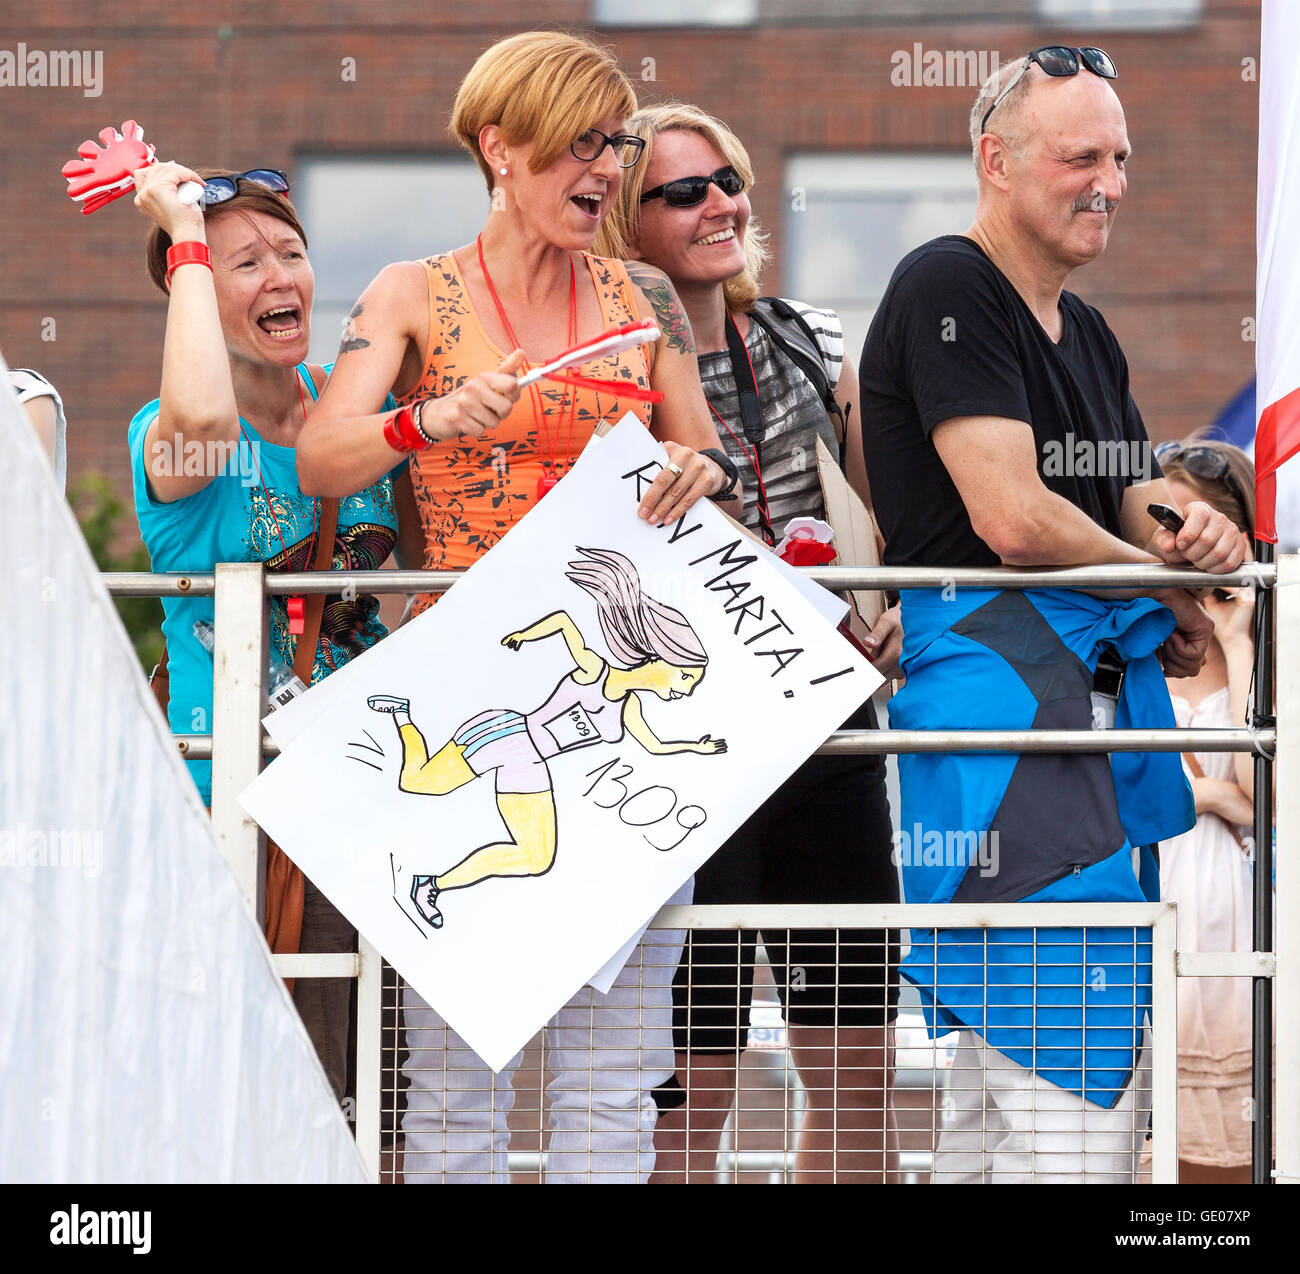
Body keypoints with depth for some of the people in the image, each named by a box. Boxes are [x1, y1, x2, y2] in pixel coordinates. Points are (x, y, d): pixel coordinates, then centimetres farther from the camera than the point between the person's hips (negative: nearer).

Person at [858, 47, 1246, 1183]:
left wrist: (1195, 534, -3)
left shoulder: (1088, 335, 22)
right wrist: (1172, 589, -4)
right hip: (995, 691, -10)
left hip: (1098, 697, 10)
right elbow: (1013, 516, -16)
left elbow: (1138, 509, 22)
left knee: (1003, 1074, 10)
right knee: (1081, 1097, -17)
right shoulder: (946, 289, -7)